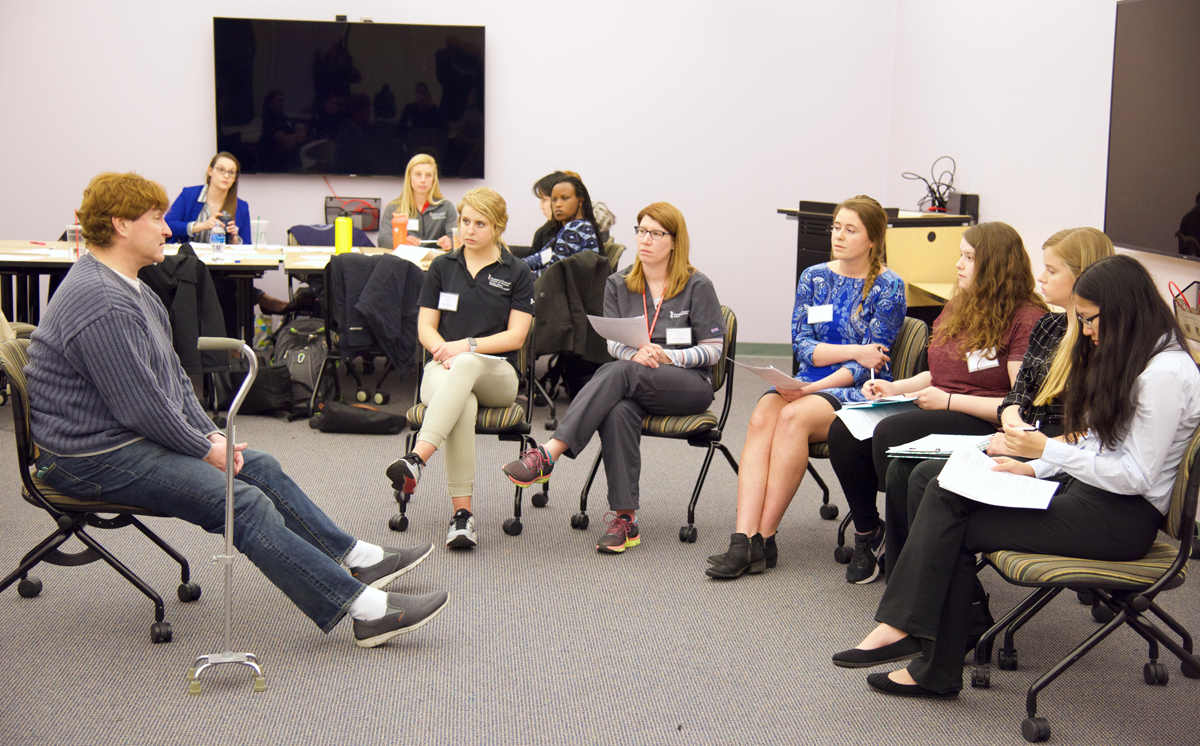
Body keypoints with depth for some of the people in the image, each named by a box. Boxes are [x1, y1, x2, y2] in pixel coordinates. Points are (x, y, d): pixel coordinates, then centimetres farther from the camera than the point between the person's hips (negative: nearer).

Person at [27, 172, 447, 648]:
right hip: (98, 459, -11)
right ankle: (365, 608, -23)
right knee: (244, 503, -20)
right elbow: (141, 407, -24)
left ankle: (357, 559, 19)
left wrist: (210, 434, 7)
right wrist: (207, 449, -11)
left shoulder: (126, 287, 13)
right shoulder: (102, 305, -23)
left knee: (261, 467, 10)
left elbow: (171, 372, 18)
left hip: (137, 436, 11)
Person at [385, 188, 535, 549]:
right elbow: (425, 328, 10)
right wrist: (445, 352, -12)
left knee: (467, 366, -41)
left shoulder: (516, 273, 8)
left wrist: (467, 347, -14)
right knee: (463, 404, -38)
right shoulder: (442, 267, 14)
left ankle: (416, 458, -56)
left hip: (496, 374, -1)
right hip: (443, 368, 1)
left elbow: (515, 337, -1)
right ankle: (462, 513, -44)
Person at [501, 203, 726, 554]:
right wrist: (635, 352, -17)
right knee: (618, 412, -36)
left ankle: (549, 455, -45)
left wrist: (667, 356, -17)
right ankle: (624, 519, -38)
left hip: (690, 384, -3)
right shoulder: (619, 285, 14)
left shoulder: (697, 287, 2)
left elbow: (713, 350, -1)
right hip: (635, 385, 3)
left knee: (617, 372, -34)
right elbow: (613, 343, 7)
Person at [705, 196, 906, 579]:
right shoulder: (814, 277, 12)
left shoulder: (888, 288, -3)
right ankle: (743, 540, -38)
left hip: (860, 391, -4)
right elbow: (801, 344, 5)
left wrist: (812, 389, -20)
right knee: (761, 416, -28)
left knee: (793, 417, -33)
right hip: (808, 383, 4)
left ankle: (764, 539, -29)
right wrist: (854, 350, -10)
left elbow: (866, 366, -8)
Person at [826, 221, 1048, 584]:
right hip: (938, 411, 8)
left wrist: (949, 401, -16)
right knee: (843, 431, -14)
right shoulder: (958, 306, 17)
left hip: (984, 425, -8)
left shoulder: (1027, 319, -10)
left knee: (890, 434, -31)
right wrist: (894, 387, 10)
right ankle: (867, 531, 3)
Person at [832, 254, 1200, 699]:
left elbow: (1136, 476, -19)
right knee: (944, 492, -11)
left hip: (1123, 515, -9)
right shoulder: (1121, 356, 15)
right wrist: (1034, 467, 2)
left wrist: (1048, 450, -19)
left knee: (956, 527, -17)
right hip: (1082, 484, 10)